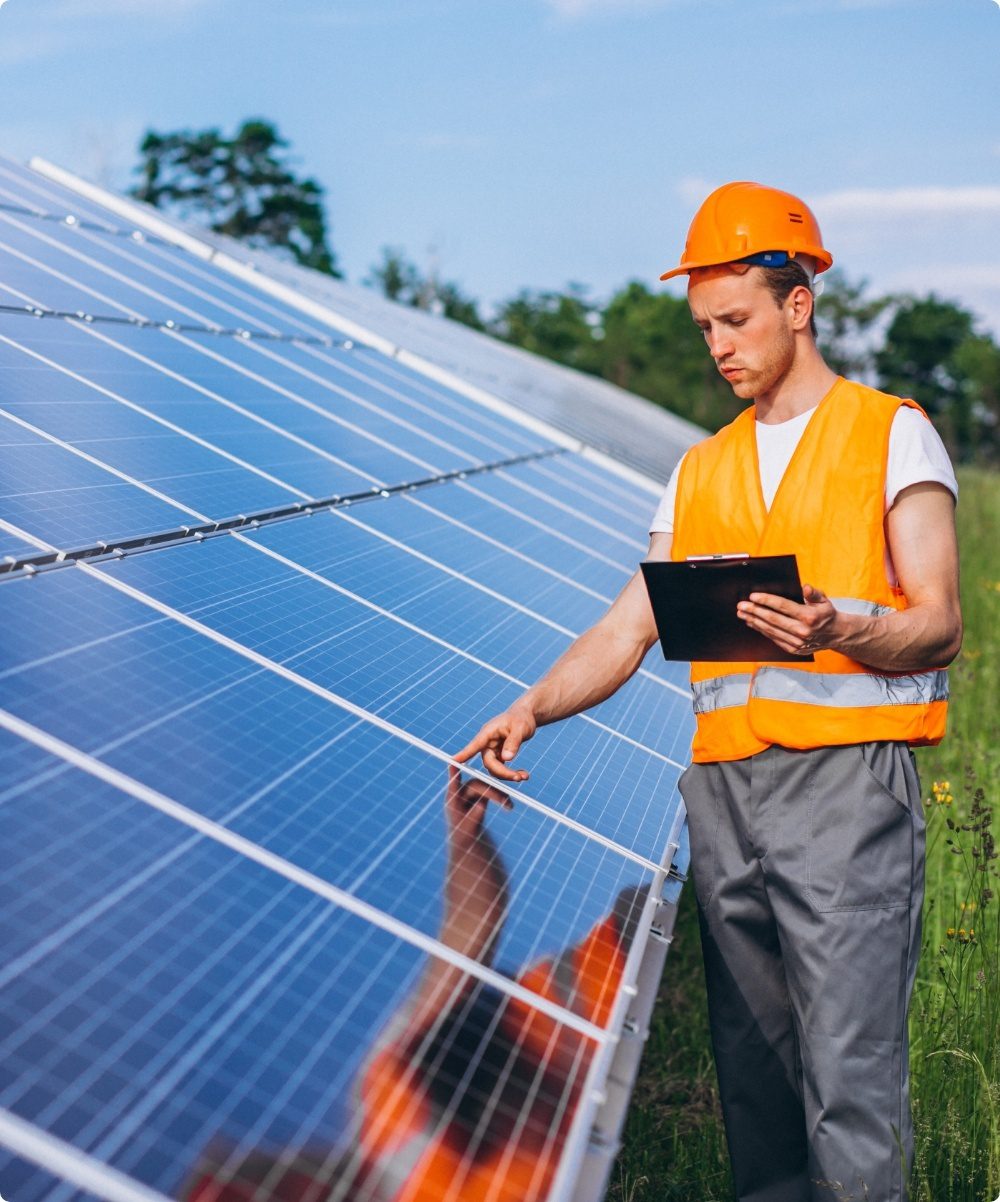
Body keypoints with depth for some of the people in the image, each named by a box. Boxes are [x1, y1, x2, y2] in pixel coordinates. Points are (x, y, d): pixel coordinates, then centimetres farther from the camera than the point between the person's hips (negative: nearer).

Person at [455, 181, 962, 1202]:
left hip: (846, 772, -5)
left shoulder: (892, 435, 6)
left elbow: (938, 626, -3)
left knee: (849, 1069, -8)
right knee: (752, 1067, 8)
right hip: (723, 782, 5)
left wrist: (834, 626, -23)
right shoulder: (699, 473, 20)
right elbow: (627, 630, 13)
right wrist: (533, 706, -4)